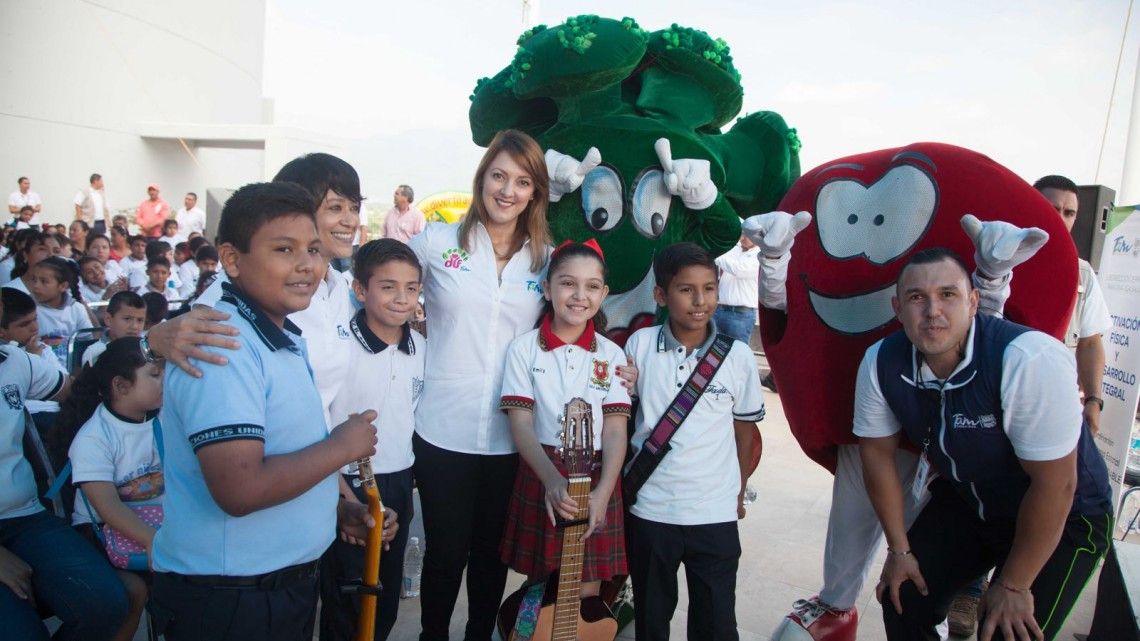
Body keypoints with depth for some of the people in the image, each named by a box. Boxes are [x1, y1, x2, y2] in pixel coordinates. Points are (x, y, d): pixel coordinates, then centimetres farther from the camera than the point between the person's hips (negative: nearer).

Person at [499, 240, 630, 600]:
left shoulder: (612, 355, 1)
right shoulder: (524, 349, -3)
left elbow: (616, 430, -4)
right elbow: (521, 424, -8)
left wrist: (603, 492, -18)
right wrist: (552, 480, -22)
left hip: (596, 480, 1)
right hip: (539, 479, -1)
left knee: (586, 590, 8)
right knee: (538, 586, 12)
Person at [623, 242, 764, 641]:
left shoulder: (738, 357, -6)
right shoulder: (639, 345, -6)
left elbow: (744, 428, 6)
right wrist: (624, 475, -1)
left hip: (716, 515, 0)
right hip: (649, 511, 1)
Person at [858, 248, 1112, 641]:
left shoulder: (1031, 361, -34)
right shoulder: (880, 364, -19)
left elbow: (1054, 484, -28)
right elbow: (877, 451, -5)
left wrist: (1013, 586, -17)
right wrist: (899, 549, -1)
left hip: (1063, 516, -4)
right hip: (964, 500, 4)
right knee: (903, 601, 0)